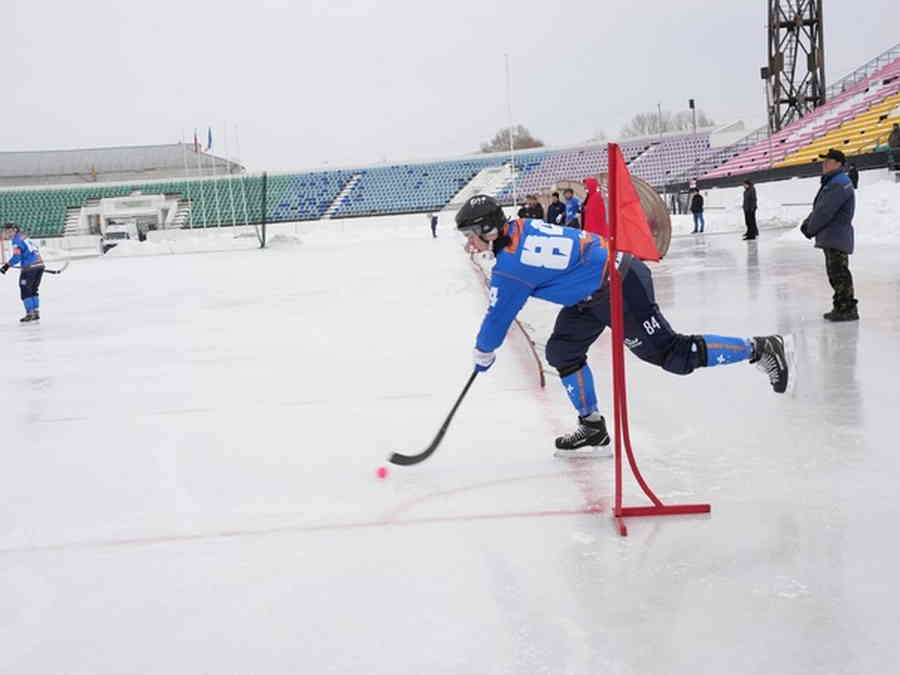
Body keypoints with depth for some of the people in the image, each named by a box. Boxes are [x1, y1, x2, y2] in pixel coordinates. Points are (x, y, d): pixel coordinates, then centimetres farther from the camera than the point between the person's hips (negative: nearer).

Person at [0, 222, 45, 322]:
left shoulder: (16, 240, -8)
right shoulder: (24, 237, 19)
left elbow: (17, 257, -16)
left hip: (29, 266, -8)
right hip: (40, 264, 8)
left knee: (25, 290, 1)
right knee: (33, 290, 16)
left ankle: (30, 313, -1)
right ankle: (36, 312, 14)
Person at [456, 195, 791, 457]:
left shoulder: (510, 266, -19)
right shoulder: (521, 226, 6)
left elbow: (498, 318, -10)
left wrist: (483, 353, 11)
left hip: (619, 290, -10)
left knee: (672, 355, -3)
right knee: (561, 351, 9)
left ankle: (762, 348, 6)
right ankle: (592, 426, 17)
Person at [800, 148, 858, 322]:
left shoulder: (839, 184, -16)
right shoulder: (832, 182, 20)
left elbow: (825, 211, -20)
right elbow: (818, 208, 22)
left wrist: (811, 228, -8)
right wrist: (807, 223, 7)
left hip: (837, 237, -11)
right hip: (830, 237, 11)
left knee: (839, 273, -9)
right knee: (834, 273, 15)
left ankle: (848, 308, -5)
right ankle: (841, 307, 22)